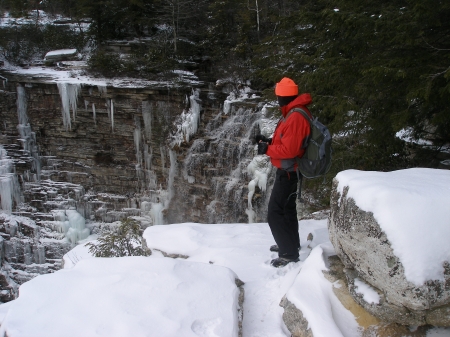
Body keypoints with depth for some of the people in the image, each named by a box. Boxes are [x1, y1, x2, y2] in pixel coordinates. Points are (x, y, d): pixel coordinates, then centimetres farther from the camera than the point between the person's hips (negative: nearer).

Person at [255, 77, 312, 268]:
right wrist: (269, 141, 5)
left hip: (288, 172, -11)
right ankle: (291, 244, 40)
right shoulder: (294, 113, 8)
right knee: (287, 208, 23)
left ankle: (289, 254, 4)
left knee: (275, 214, -7)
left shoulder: (295, 117, -25)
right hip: (289, 171, 11)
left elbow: (289, 149, -29)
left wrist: (267, 149, -17)